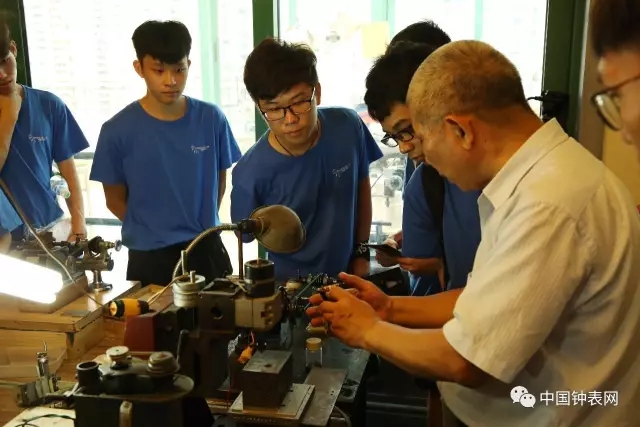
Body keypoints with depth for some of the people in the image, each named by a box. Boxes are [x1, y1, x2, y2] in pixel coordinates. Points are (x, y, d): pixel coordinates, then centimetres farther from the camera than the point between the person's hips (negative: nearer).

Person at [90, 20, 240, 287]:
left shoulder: (211, 119, -6)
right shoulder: (118, 130, -11)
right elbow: (115, 199, 0)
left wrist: (201, 226, 5)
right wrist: (151, 232, 0)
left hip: (207, 250, 2)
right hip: (149, 257, -1)